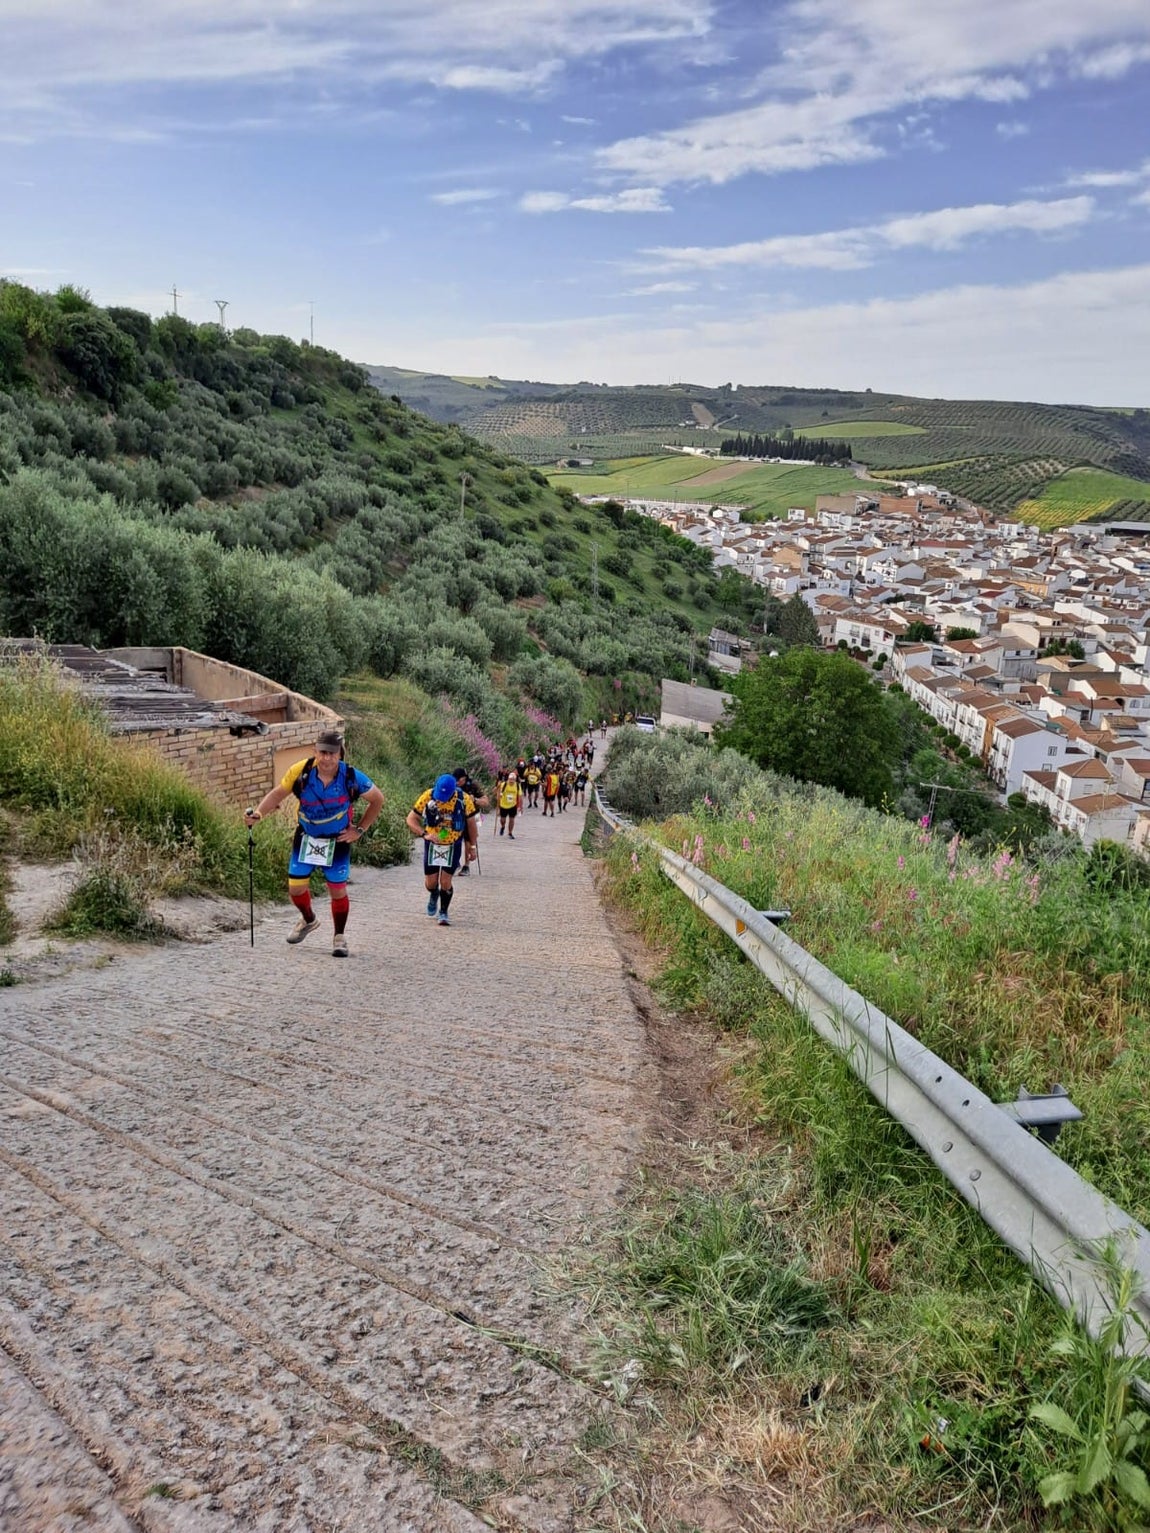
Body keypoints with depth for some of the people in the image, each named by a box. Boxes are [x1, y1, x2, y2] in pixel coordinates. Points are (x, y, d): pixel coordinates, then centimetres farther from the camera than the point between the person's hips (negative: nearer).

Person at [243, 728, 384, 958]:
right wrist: (258, 813, -25)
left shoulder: (351, 778, -22)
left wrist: (359, 830, -6)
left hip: (338, 840, -2)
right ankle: (308, 920, 38)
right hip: (306, 836, 2)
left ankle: (339, 936, 24)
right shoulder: (300, 771, -20)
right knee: (295, 887, 6)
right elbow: (278, 794, -8)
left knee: (337, 890, 1)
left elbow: (377, 800, -6)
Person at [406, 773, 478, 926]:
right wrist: (424, 834, -29)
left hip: (453, 845, -1)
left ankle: (443, 913, 16)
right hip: (432, 844, 1)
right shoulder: (428, 796, -20)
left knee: (445, 881, -6)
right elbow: (411, 819, -13)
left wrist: (472, 847, 3)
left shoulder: (464, 799, -19)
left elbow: (471, 823, -4)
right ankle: (434, 895, 41)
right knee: (430, 881, 5)